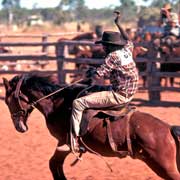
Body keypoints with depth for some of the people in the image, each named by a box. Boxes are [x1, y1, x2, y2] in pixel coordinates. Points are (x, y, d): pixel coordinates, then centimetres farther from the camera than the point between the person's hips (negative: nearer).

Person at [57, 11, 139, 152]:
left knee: (78, 103, -12)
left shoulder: (113, 56, -15)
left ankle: (74, 142, -16)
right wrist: (118, 24, 35)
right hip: (129, 94, 10)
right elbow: (128, 40, 31)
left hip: (119, 96, -10)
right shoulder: (127, 50, 8)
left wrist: (91, 72, 3)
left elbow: (98, 74, -19)